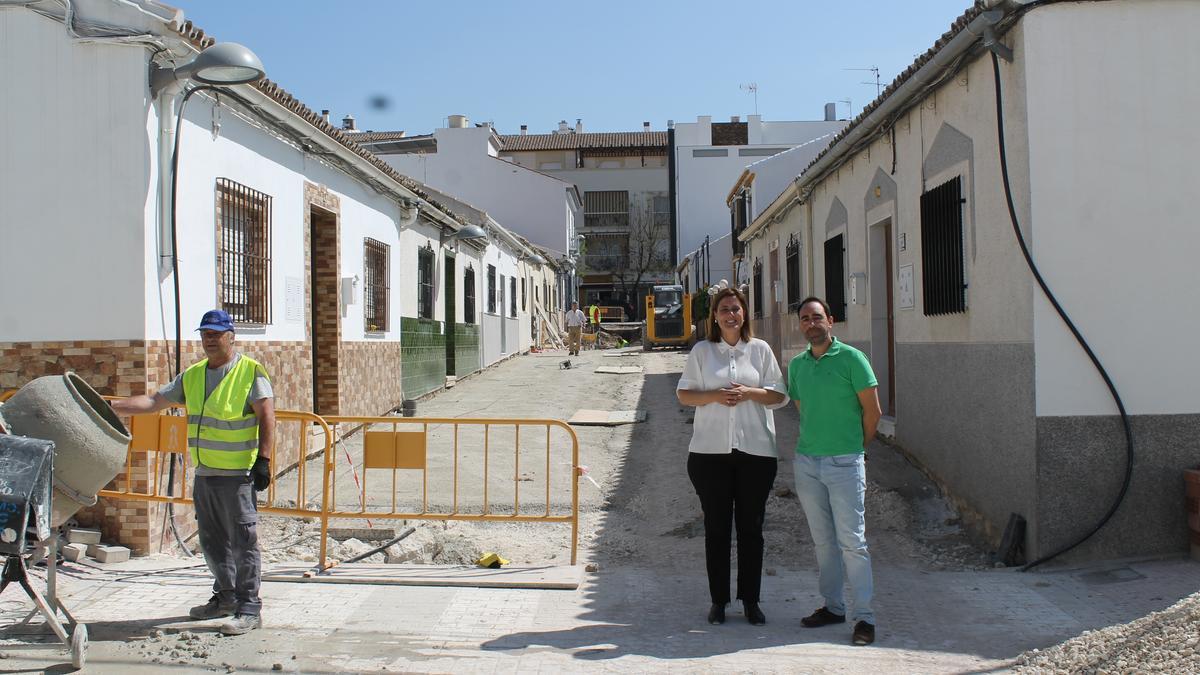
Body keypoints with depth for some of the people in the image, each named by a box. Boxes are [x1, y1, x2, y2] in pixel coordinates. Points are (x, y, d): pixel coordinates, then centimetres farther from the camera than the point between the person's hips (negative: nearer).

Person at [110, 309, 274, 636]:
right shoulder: (192, 376, 14)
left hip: (237, 474, -7)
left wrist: (263, 459, -18)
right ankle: (226, 597, 29)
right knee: (212, 541, 15)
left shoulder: (251, 372, -6)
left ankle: (249, 609, 1)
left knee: (243, 541, -4)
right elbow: (153, 402, 14)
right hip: (204, 473, 7)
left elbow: (267, 417, -11)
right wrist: (111, 406, 4)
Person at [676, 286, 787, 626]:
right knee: (716, 527, 5)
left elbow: (780, 395, 6)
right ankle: (718, 599, 15)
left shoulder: (760, 349, 7)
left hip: (756, 449, 0)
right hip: (710, 450, 0)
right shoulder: (702, 351, 6)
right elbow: (683, 393, 6)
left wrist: (750, 393, -12)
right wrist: (714, 396, -12)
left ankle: (750, 599, 18)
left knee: (751, 527, 6)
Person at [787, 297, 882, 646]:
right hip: (806, 461, 5)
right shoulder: (797, 364, 10)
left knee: (851, 541, -4)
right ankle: (833, 606, 22)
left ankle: (864, 616, 2)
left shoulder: (851, 358, -6)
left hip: (844, 463, -5)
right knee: (823, 540, 12)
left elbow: (872, 410, -3)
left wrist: (854, 446, 5)